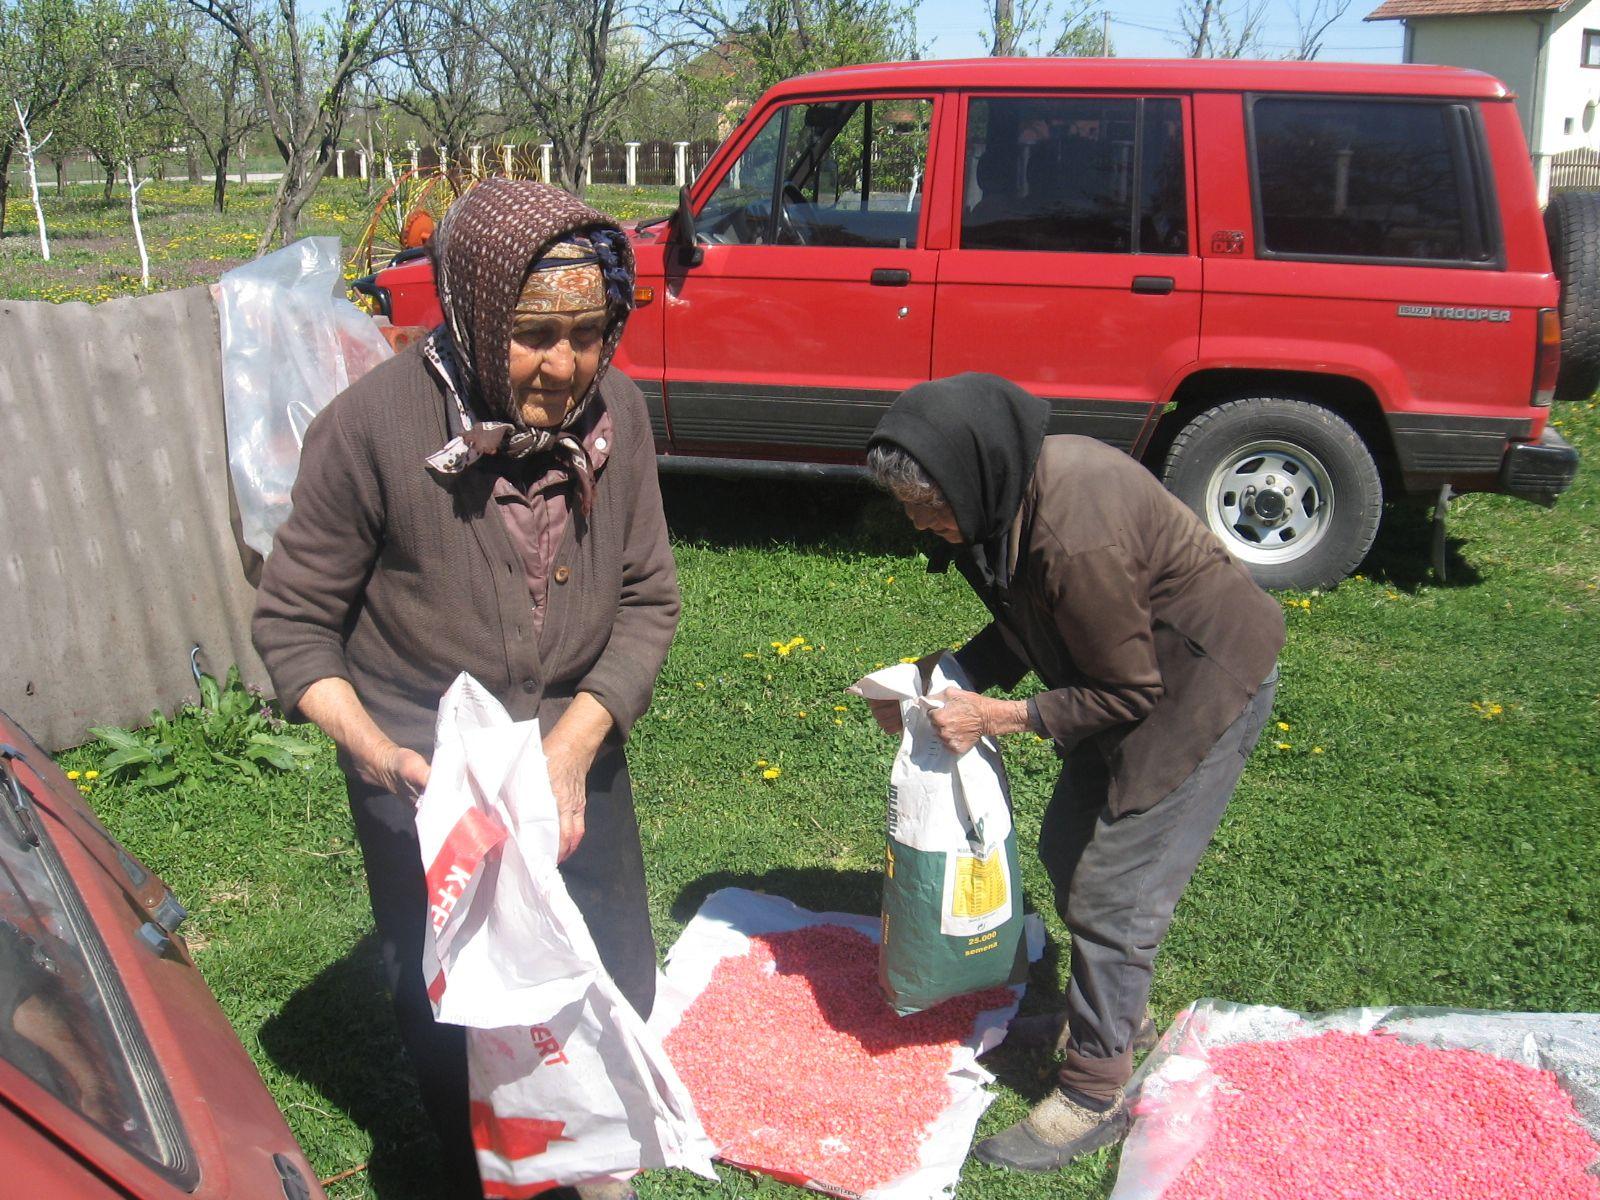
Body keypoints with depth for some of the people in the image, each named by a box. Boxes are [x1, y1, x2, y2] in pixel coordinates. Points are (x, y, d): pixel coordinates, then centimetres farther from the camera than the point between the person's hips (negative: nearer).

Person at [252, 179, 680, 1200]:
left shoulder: (616, 410, -13)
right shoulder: (372, 425, -22)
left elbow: (650, 599, -5)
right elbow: (294, 621, -12)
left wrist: (575, 741, -18)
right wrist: (374, 750, -25)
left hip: (576, 754, 3)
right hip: (427, 776, -3)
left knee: (618, 987, 18)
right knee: (451, 1015, 15)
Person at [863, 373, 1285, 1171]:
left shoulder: (1073, 538, -36)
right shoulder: (1013, 487, -8)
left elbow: (1129, 692, -24)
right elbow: (1024, 629, 5)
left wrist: (999, 717, -23)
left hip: (1205, 686, -9)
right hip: (1135, 667, 9)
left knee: (1114, 895, -3)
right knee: (1066, 852, 17)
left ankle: (1093, 1096, 13)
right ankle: (1111, 1007, 40)